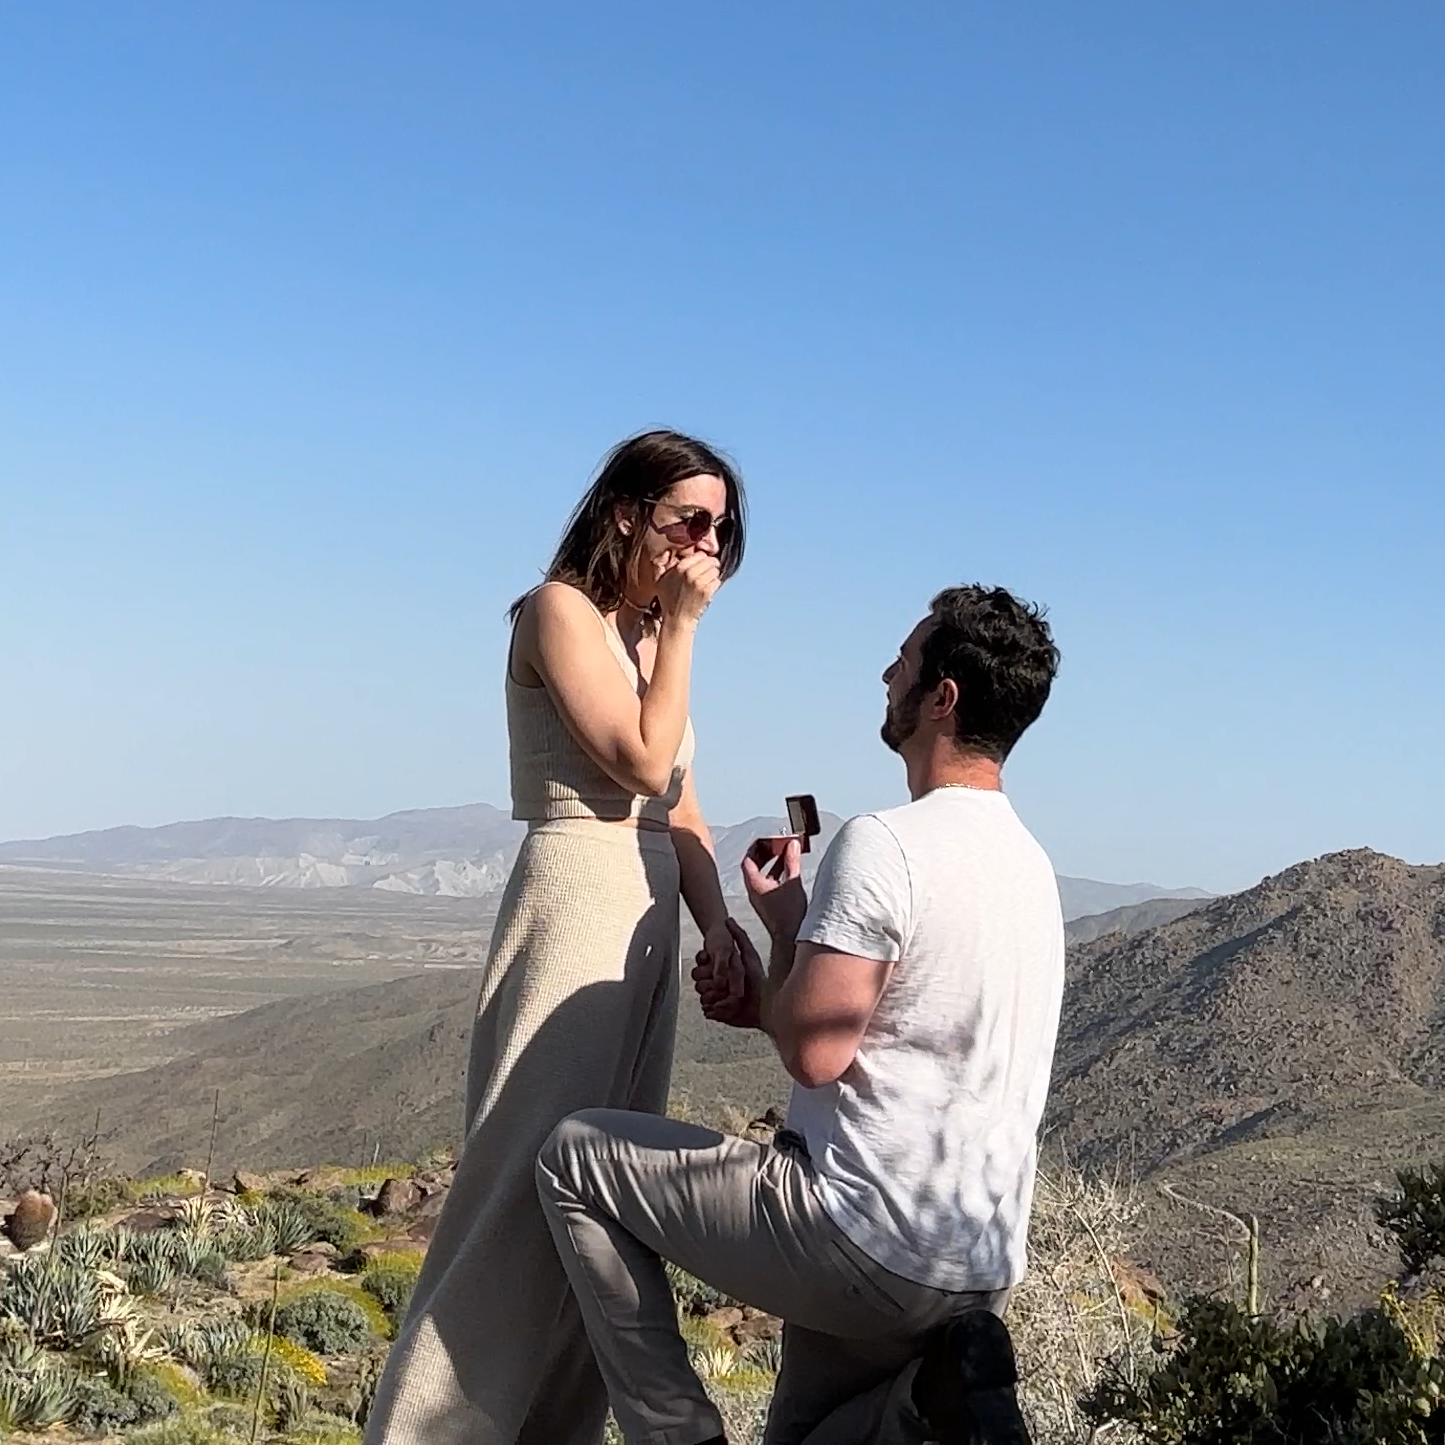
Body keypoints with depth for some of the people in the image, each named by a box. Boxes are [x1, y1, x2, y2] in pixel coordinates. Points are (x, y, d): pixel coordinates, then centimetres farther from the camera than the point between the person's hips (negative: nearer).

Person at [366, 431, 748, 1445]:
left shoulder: (651, 639, 17)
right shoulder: (561, 610, -7)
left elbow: (682, 814, 14)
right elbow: (642, 761, -16)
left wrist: (719, 927, -1)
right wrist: (682, 626, -8)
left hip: (649, 931, 8)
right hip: (573, 914, -8)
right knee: (527, 1192, -10)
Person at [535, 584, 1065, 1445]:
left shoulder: (883, 845, -18)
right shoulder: (1030, 863, 11)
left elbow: (814, 1054, -21)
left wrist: (785, 928, -3)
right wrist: (771, 1000, 12)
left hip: (864, 1244, -9)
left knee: (573, 1156, 5)